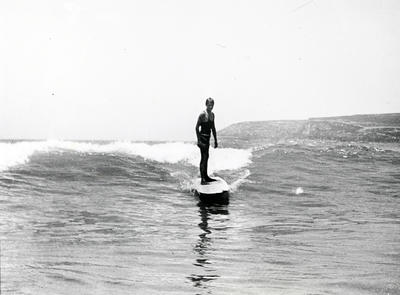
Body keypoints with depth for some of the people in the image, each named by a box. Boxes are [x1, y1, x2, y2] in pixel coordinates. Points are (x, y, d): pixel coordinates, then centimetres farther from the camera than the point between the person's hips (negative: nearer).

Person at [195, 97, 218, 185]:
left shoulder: (212, 115, 10)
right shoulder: (203, 114, -13)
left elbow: (213, 128, 18)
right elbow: (197, 127, -14)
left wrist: (215, 140, 18)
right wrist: (198, 140, -19)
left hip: (207, 137, 8)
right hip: (202, 137, -8)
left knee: (206, 157, 15)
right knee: (204, 157, -11)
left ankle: (206, 176, 26)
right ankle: (203, 179, -12)